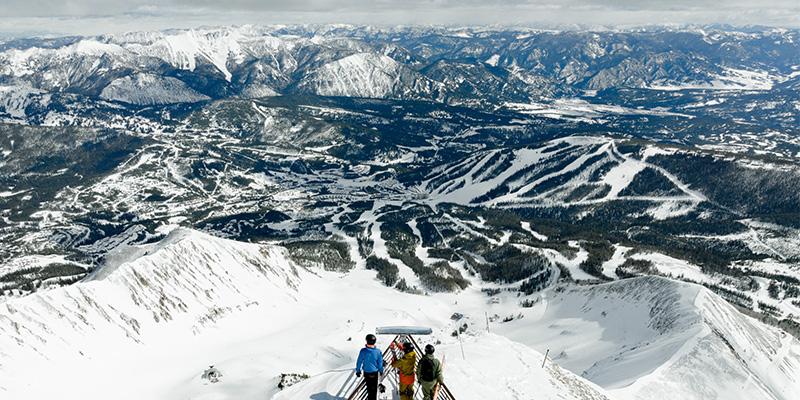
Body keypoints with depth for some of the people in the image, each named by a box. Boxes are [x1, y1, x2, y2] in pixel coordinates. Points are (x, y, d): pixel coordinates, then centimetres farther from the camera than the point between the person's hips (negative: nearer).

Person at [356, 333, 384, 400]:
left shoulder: (363, 351, -22)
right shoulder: (378, 351, -20)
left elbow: (359, 362, -11)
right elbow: (380, 363, -8)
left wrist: (358, 371, 4)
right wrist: (381, 371, 10)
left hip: (366, 372, 1)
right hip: (375, 372, -1)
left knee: (369, 386, 22)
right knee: (374, 387, 18)